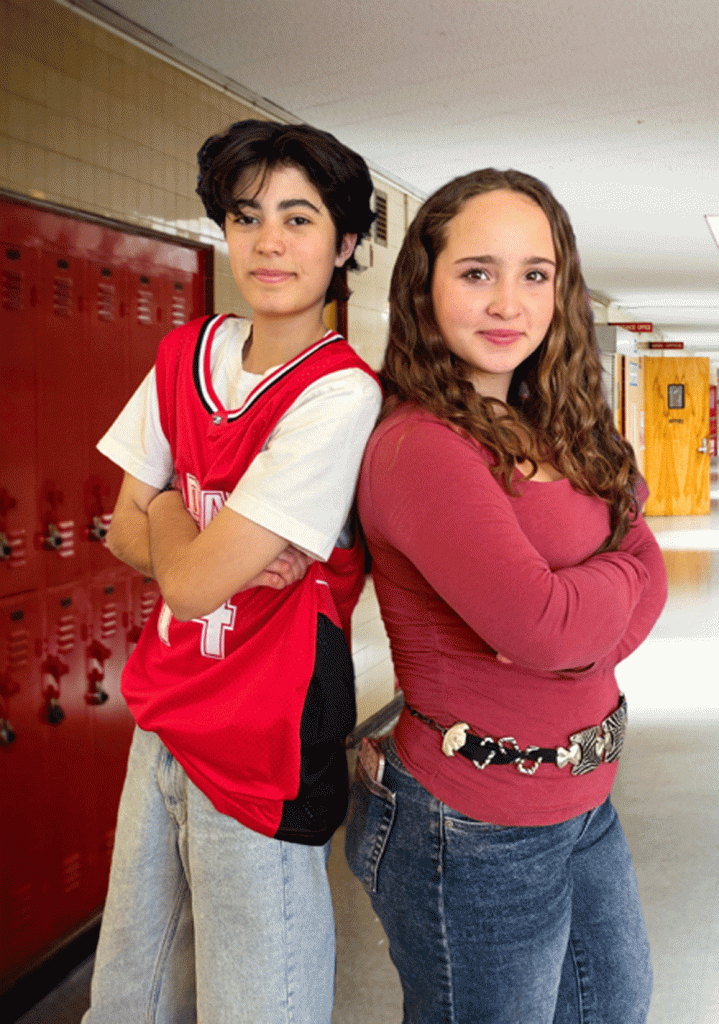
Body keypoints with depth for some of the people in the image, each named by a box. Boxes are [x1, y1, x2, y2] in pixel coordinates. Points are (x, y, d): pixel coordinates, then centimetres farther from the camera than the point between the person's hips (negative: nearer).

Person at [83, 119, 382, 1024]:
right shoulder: (187, 355, 2)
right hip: (165, 722, 7)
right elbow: (125, 534, 3)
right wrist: (222, 550, -14)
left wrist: (165, 512, -2)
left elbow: (191, 581, -22)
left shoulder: (340, 395, -20)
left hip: (262, 751, -7)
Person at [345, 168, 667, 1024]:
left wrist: (584, 637, -20)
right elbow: (541, 623, -31)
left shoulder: (555, 432, 5)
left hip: (583, 802, 9)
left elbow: (647, 571, 0)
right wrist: (615, 581, -10)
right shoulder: (420, 447, -23)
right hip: (479, 833, -8)